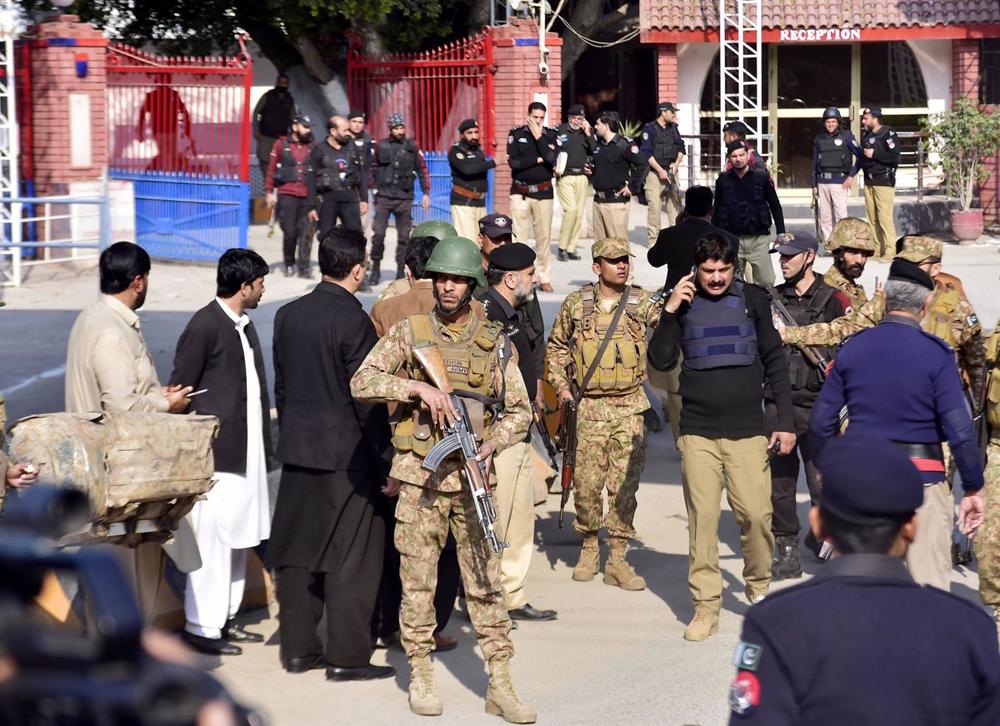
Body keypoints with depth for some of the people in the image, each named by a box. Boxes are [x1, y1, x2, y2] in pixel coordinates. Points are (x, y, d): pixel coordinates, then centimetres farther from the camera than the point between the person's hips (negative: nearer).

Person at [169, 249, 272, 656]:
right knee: (214, 539, -7)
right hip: (218, 451, -9)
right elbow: (180, 390, -10)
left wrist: (264, 443, 16)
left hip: (248, 450, 9)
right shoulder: (205, 325, -11)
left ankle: (225, 618, 21)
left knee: (239, 537, 13)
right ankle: (201, 626, -2)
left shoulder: (244, 325, 16)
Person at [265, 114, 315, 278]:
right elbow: (271, 169, 6)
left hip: (307, 195, 1)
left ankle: (304, 267, 0)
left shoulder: (312, 147, 10)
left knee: (306, 232, -4)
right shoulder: (281, 144, 6)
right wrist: (269, 192, 1)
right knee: (289, 231, 1)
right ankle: (289, 264, 18)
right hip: (287, 194, -1)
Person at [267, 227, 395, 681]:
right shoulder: (353, 321, -15)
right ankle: (346, 656, 2)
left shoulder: (287, 315, 6)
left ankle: (298, 648, 17)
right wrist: (386, 463, -9)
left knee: (296, 551, 11)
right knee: (352, 557, 0)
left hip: (296, 451, 7)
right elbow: (367, 399, -14)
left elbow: (281, 386, 12)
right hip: (345, 453, -7)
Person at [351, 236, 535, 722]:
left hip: (472, 475, 1)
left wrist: (494, 443, -10)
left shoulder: (494, 342, 6)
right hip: (419, 476, -1)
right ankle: (420, 677, 15)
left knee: (485, 579, 1)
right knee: (417, 580, 4)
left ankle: (500, 686, 3)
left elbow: (519, 410, 9)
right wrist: (418, 387, -19)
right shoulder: (408, 333, 2)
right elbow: (362, 382, -7)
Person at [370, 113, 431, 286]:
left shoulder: (412, 147, 6)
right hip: (384, 197, -1)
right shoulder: (380, 146, 3)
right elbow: (372, 168, 10)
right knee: (378, 233, -7)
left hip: (405, 199, 1)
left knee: (404, 236, 4)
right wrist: (374, 189, 5)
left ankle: (401, 271, 12)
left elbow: (422, 170, 10)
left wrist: (426, 193, 6)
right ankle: (375, 268, 6)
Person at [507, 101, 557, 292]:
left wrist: (539, 137, -13)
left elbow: (551, 159, -14)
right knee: (519, 237, -6)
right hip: (520, 191, -1)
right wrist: (538, 159, -8)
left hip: (543, 192, 1)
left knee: (544, 237, 2)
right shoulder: (516, 134, 2)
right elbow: (514, 162, -10)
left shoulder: (550, 135, 4)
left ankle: (544, 278, 10)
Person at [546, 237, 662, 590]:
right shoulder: (576, 304, 3)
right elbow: (556, 347, 14)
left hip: (629, 407, 0)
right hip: (588, 407, 0)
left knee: (625, 484, 0)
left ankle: (617, 559, 7)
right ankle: (589, 548, 21)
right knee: (586, 483, 1)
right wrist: (561, 386, 3)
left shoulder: (641, 302, 3)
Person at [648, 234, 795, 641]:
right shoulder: (683, 303, 6)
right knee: (702, 520, -2)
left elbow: (775, 363, 8)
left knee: (756, 514, -7)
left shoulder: (753, 300, 5)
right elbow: (660, 361, 1)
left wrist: (785, 423, 4)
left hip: (747, 431, 0)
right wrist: (669, 312, -11)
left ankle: (759, 588, 15)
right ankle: (705, 606, 4)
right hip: (698, 432, 0)